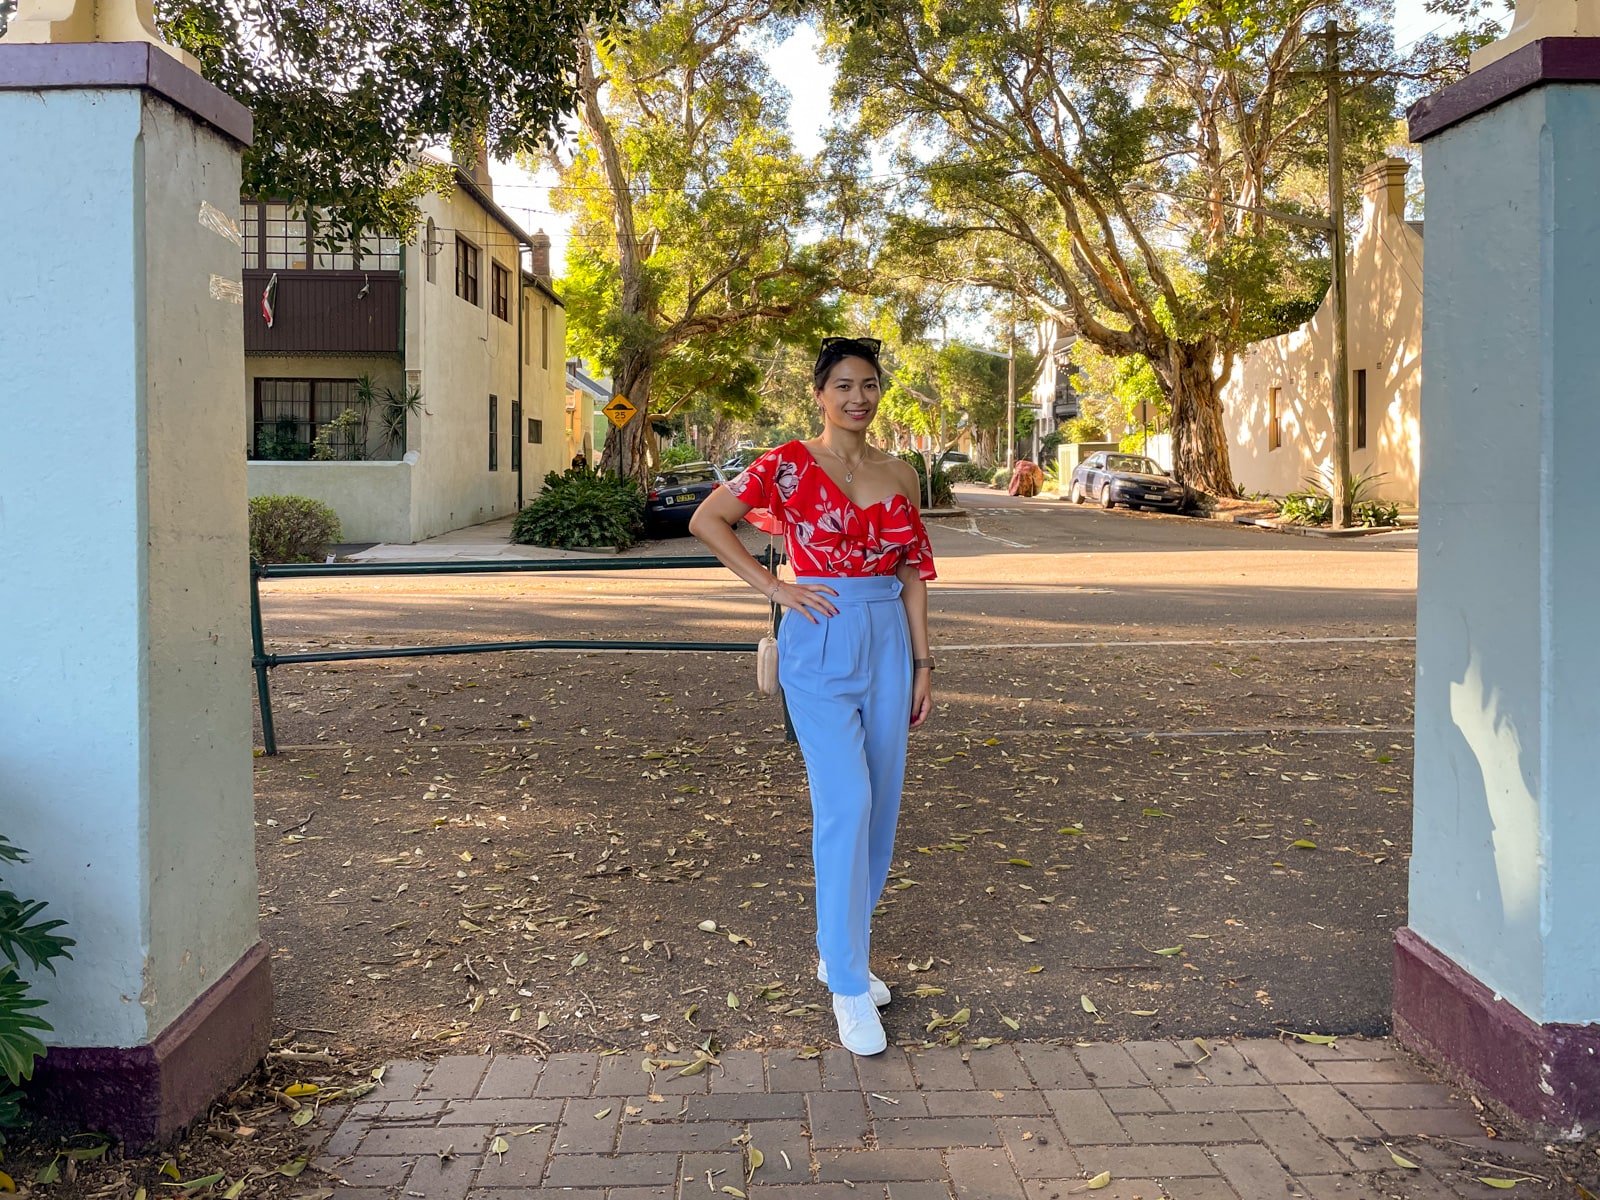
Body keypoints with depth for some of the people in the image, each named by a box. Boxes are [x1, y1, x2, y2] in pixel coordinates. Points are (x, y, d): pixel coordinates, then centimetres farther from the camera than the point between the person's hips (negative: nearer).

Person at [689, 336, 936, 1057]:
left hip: (888, 641, 5)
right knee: (845, 802, -12)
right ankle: (848, 985, -2)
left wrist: (923, 664, 8)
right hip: (821, 642, -5)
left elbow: (912, 576, 11)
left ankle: (837, 949, 27)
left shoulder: (899, 476, 10)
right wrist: (770, 586, -8)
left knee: (879, 805, 9)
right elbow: (706, 520, -4)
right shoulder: (790, 465, -4)